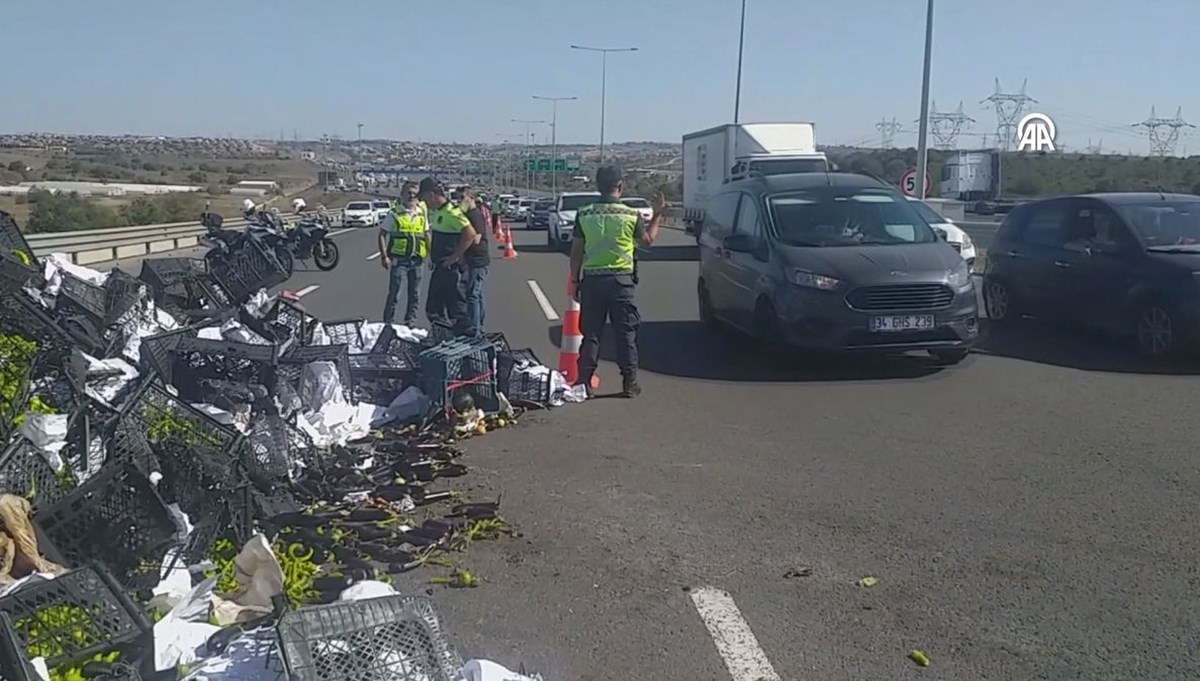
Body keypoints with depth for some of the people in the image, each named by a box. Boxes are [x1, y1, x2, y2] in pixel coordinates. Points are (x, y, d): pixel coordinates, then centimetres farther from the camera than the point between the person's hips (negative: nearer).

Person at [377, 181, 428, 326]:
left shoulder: (421, 214, 9)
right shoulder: (394, 214, -4)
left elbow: (427, 235, 17)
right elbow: (382, 234, -3)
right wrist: (384, 256, -10)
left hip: (416, 260, 5)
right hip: (398, 259, -5)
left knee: (414, 294, 10)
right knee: (394, 294, -5)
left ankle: (411, 323, 21)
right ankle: (388, 324, 3)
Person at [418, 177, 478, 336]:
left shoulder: (451, 212, -17)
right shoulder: (436, 212, 14)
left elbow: (470, 233, -27)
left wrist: (454, 257, -23)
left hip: (452, 269, -10)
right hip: (440, 268, 10)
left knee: (457, 309, -6)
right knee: (433, 309, 14)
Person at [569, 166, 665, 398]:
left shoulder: (584, 215, -1)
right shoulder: (631, 215, -4)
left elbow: (576, 251, 2)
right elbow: (648, 240, 13)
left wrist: (575, 280, 11)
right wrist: (657, 215, 25)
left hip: (591, 279, 2)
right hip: (620, 279, -2)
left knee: (590, 333, 8)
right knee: (626, 333, 7)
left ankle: (584, 383, 8)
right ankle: (629, 383, 9)